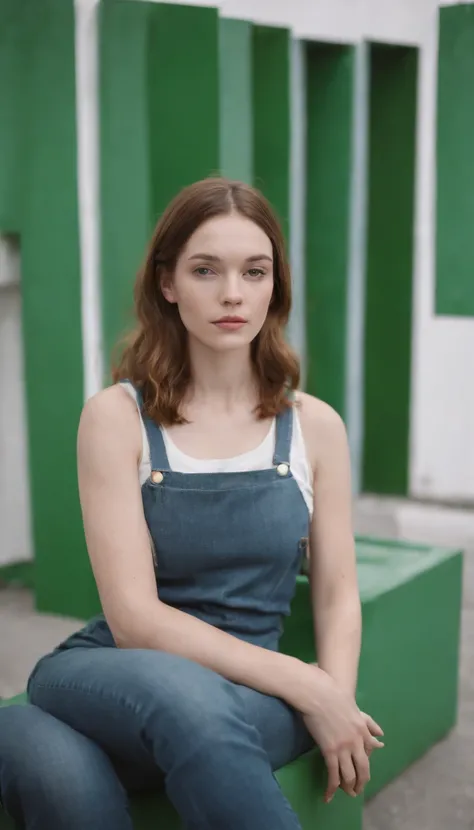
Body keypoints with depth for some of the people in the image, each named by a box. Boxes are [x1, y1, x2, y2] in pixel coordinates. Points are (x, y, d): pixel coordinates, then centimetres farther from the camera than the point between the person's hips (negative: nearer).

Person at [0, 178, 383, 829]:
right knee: (179, 693, -39)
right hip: (109, 675, 0)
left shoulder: (315, 426, 5)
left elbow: (337, 594, 9)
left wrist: (337, 703, -13)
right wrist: (306, 686, -18)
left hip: (253, 690, 1)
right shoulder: (117, 416, -4)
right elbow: (134, 616, -11)